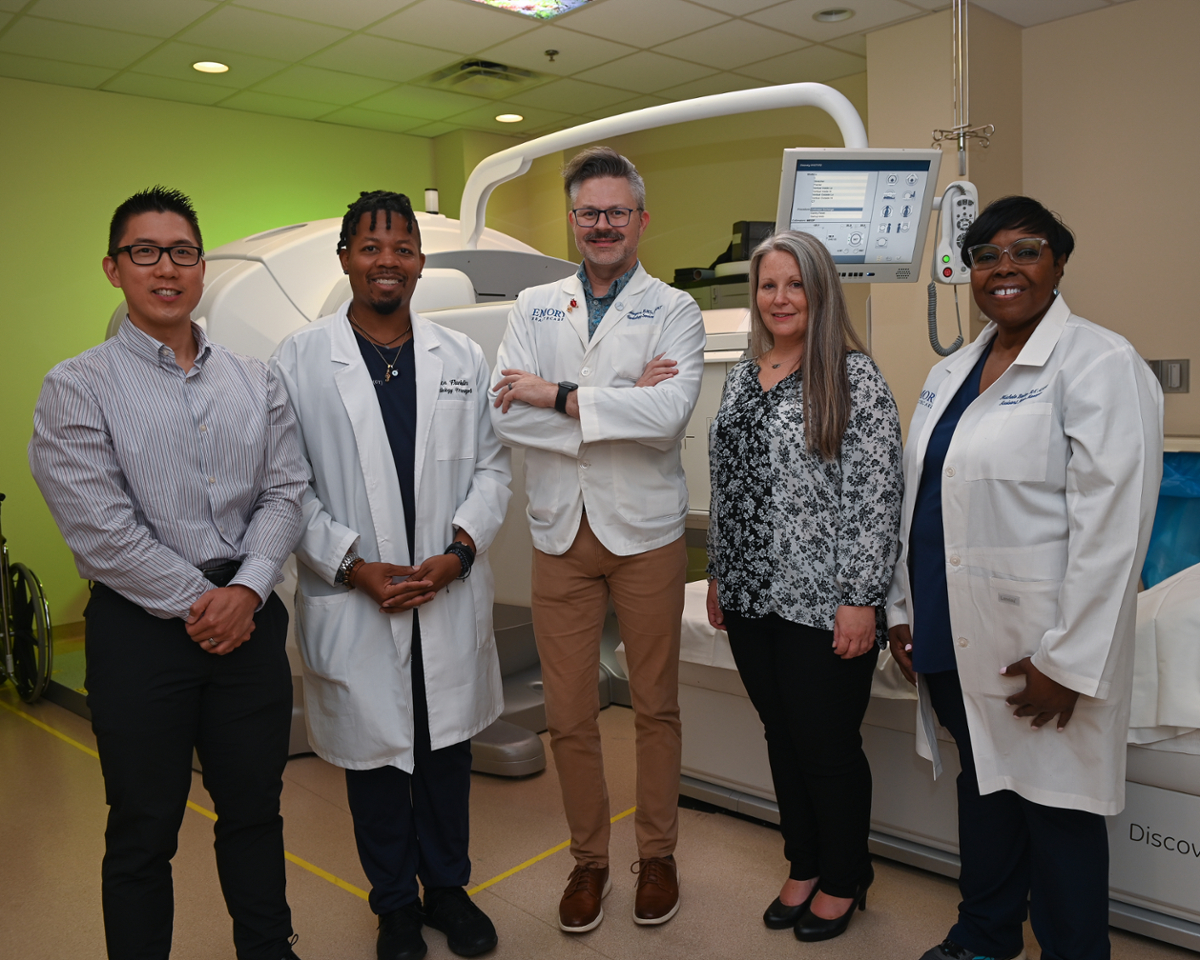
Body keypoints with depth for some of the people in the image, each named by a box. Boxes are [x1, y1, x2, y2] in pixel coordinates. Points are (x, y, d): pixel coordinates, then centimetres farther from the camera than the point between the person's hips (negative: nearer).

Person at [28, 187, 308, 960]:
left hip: (250, 619, 4)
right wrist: (197, 603, -10)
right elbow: (99, 528, -10)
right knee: (144, 831, 10)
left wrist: (245, 591, -11)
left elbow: (284, 492, 2)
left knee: (254, 809, 16)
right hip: (143, 628, -3)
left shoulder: (255, 381, 9)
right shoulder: (78, 387, -3)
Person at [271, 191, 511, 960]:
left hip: (451, 600, 3)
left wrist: (459, 549, -10)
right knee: (375, 757, 13)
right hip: (353, 605, -2)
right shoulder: (299, 361, -3)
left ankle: (448, 886, 39)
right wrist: (356, 567, -14)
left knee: (448, 751, 16)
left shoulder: (461, 357, 5)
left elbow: (492, 465, 5)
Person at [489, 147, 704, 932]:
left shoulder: (673, 310, -1)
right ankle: (589, 859, 30)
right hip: (562, 531, 2)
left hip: (646, 530, -2)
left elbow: (670, 413, -20)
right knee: (569, 716, 9)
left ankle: (658, 853, 31)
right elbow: (507, 413, -9)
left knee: (656, 706, 12)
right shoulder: (534, 308, 7)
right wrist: (620, 404, -15)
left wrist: (558, 395, -16)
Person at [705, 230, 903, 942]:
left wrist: (861, 599, -16)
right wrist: (720, 574, 15)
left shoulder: (855, 377, -10)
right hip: (752, 597, 6)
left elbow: (877, 495, -13)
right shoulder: (743, 378, 10)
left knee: (829, 747, 7)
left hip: (824, 604, -6)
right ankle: (805, 867, 36)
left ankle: (845, 881, 30)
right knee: (783, 737, 17)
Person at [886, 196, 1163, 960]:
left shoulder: (1100, 365, -11)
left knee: (1053, 803, 6)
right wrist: (903, 611, 13)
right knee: (983, 785, 20)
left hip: (1037, 648, -7)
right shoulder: (951, 373, 13)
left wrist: (1066, 659, -18)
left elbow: (1111, 527, -17)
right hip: (953, 638, 7)